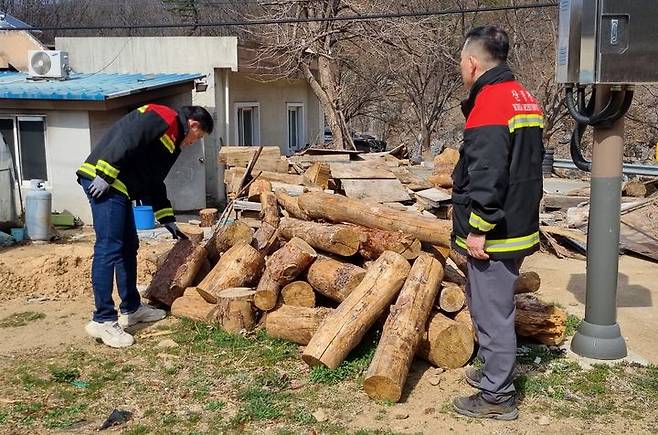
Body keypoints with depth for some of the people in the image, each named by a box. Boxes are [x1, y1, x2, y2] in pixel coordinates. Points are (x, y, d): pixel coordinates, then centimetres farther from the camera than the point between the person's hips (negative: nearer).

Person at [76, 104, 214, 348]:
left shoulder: (171, 140, 25)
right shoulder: (164, 118, -6)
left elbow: (154, 182, 30)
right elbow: (125, 140, -20)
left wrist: (167, 220, 30)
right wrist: (105, 175, -24)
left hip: (117, 187, 11)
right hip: (103, 181, -11)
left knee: (129, 247, 15)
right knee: (108, 250, -12)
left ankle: (131, 309, 25)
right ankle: (103, 320, -9)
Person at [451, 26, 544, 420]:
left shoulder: (490, 103, -19)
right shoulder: (524, 98, 13)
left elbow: (487, 175, -26)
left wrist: (478, 229, -20)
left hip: (494, 236, -10)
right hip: (519, 225, 10)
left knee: (492, 312, 0)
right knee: (496, 307, 22)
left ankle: (497, 396, 11)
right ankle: (496, 371, 37)